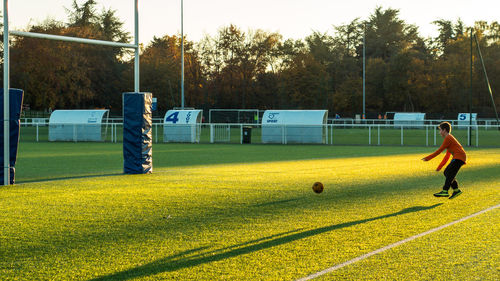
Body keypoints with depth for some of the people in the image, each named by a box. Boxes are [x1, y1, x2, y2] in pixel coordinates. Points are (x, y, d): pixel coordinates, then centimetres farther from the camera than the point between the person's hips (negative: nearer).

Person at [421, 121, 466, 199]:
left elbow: (439, 151, -9)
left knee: (449, 173, -15)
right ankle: (456, 190, 7)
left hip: (459, 157, -10)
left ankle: (445, 191, -22)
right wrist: (439, 167, 26)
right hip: (457, 157, 10)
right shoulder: (450, 138, 25)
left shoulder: (448, 138, -6)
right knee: (447, 172, 9)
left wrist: (428, 158, -5)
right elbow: (447, 156, 27)